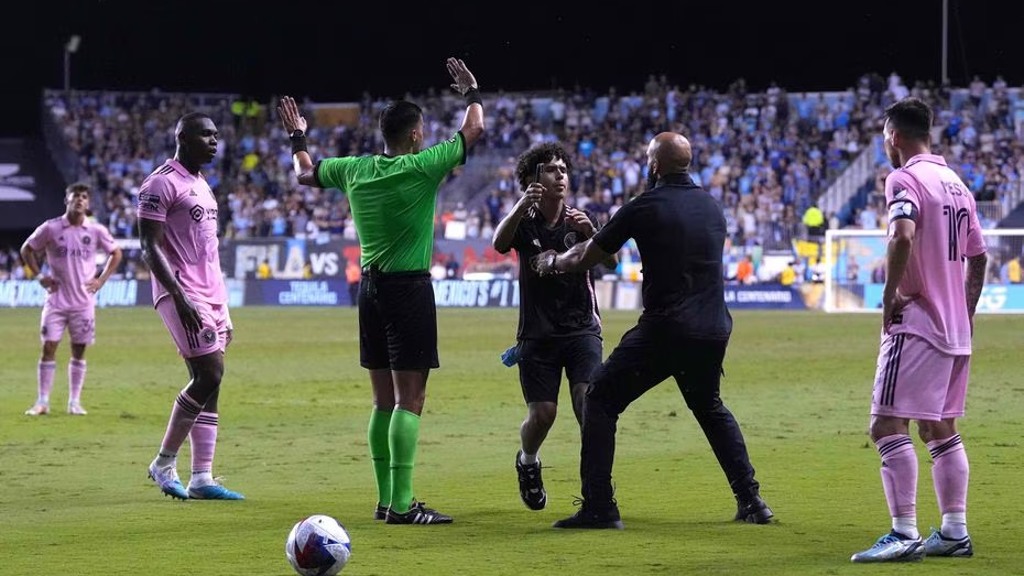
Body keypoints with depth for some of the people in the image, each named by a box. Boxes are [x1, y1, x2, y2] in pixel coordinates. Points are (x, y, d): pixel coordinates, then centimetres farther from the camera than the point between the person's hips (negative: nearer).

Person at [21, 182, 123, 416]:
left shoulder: (96, 231, 0)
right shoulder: (51, 228, -3)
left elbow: (115, 253, 13)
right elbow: (27, 250, 8)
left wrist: (101, 280, 4)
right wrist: (39, 276, -1)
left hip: (84, 302, 1)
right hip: (56, 300, -1)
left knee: (79, 351, 4)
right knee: (48, 347, -5)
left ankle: (75, 402, 11)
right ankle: (42, 401, 1)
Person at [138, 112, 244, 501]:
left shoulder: (202, 185, 19)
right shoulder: (162, 184, -9)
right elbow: (150, 247, -15)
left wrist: (222, 309, 21)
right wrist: (180, 297, -23)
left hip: (211, 295, 9)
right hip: (183, 294, -9)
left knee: (209, 384, 5)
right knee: (209, 374, -15)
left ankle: (202, 479, 5)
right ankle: (164, 464, -3)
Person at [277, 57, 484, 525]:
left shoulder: (355, 169, 5)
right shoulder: (421, 168, -11)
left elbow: (305, 173, 24)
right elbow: (473, 131, -1)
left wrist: (297, 138, 41)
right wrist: (472, 93, 17)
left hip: (370, 287, 7)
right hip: (410, 288, -7)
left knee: (384, 401, 12)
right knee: (410, 400, -8)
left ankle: (386, 499, 14)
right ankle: (401, 504, -13)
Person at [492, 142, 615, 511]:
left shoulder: (578, 221, 0)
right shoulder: (525, 222, -2)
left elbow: (610, 262, -14)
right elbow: (500, 244, -25)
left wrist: (591, 233, -35)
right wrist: (521, 206, -44)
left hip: (582, 329, 0)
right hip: (537, 335, 0)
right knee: (542, 414, -4)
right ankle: (527, 463, 28)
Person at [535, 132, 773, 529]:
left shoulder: (645, 208, -6)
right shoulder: (712, 207, 11)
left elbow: (586, 258, 3)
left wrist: (553, 262, 25)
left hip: (664, 329, -6)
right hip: (715, 329, 6)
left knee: (601, 400, 5)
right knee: (709, 406, 29)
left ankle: (599, 508, -5)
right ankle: (751, 501, 23)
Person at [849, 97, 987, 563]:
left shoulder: (904, 179, -10)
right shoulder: (956, 183, 16)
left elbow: (903, 235, -28)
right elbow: (978, 256, 20)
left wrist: (890, 292, -18)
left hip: (916, 323, -9)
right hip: (955, 329, 9)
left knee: (888, 425, -10)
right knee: (940, 428, 16)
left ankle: (905, 533, -16)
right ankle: (954, 532, 16)